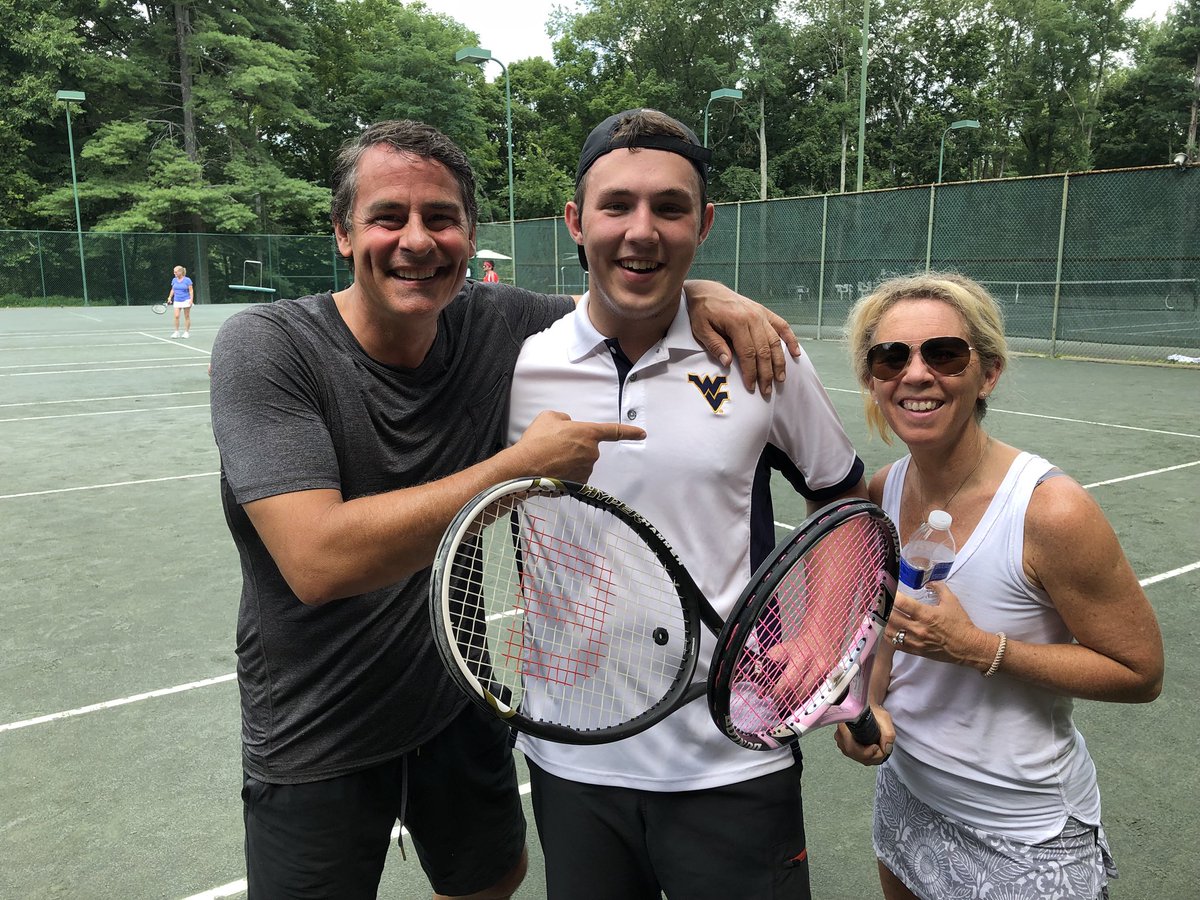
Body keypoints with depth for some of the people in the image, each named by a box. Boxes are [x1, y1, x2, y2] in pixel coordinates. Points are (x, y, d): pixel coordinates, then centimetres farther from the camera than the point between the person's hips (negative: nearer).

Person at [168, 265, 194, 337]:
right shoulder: (174, 280, 8)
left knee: (187, 317, 3)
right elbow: (172, 290, 18)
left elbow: (191, 290, -6)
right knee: (176, 316, -7)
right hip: (177, 301, 4)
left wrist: (191, 299, -14)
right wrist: (170, 297, 8)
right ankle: (176, 332, -1)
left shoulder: (187, 280, -6)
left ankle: (186, 332, 11)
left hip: (186, 300, -4)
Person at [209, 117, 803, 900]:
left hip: (457, 710, 5)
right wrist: (522, 467, -32)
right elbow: (318, 559, -34)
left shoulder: (489, 324, -10)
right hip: (315, 751, -4)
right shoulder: (267, 348, -23)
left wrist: (700, 293, -16)